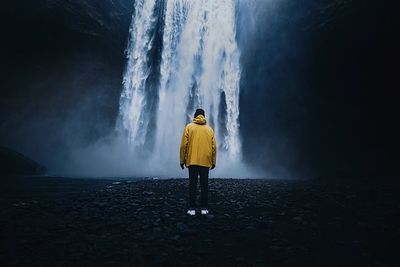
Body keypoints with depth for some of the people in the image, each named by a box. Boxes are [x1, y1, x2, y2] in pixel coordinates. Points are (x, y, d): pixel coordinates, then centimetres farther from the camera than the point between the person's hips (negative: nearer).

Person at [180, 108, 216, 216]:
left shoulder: (189, 127, 3)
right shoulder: (209, 129, 8)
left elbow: (183, 145, -2)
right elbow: (214, 147, 6)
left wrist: (182, 160, 5)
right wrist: (213, 162, 14)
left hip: (192, 161, -1)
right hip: (205, 162, 2)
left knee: (192, 185, 4)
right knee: (204, 185, 8)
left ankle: (192, 209, 6)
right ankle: (204, 208, 12)